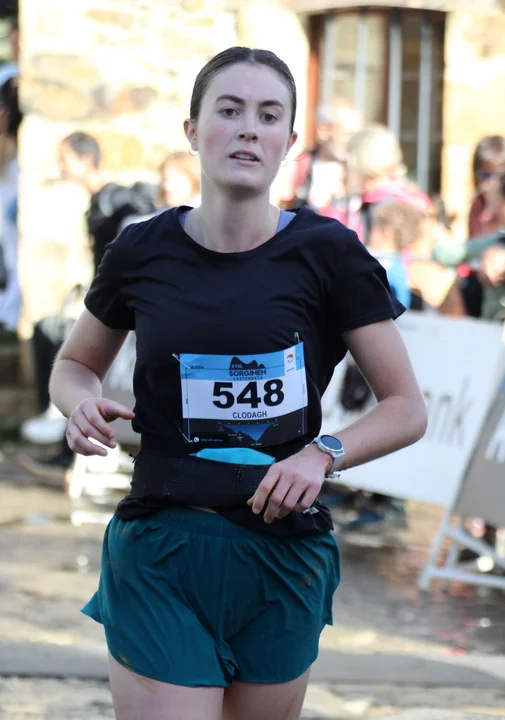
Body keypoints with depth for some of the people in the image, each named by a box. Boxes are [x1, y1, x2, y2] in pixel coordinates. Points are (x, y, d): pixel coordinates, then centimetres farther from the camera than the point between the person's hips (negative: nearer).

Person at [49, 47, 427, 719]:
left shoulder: (328, 253, -3)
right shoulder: (142, 253, 1)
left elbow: (407, 409, 1)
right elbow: (74, 364, 18)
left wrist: (324, 454, -16)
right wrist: (83, 403, -4)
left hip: (283, 551, 1)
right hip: (161, 547, -1)